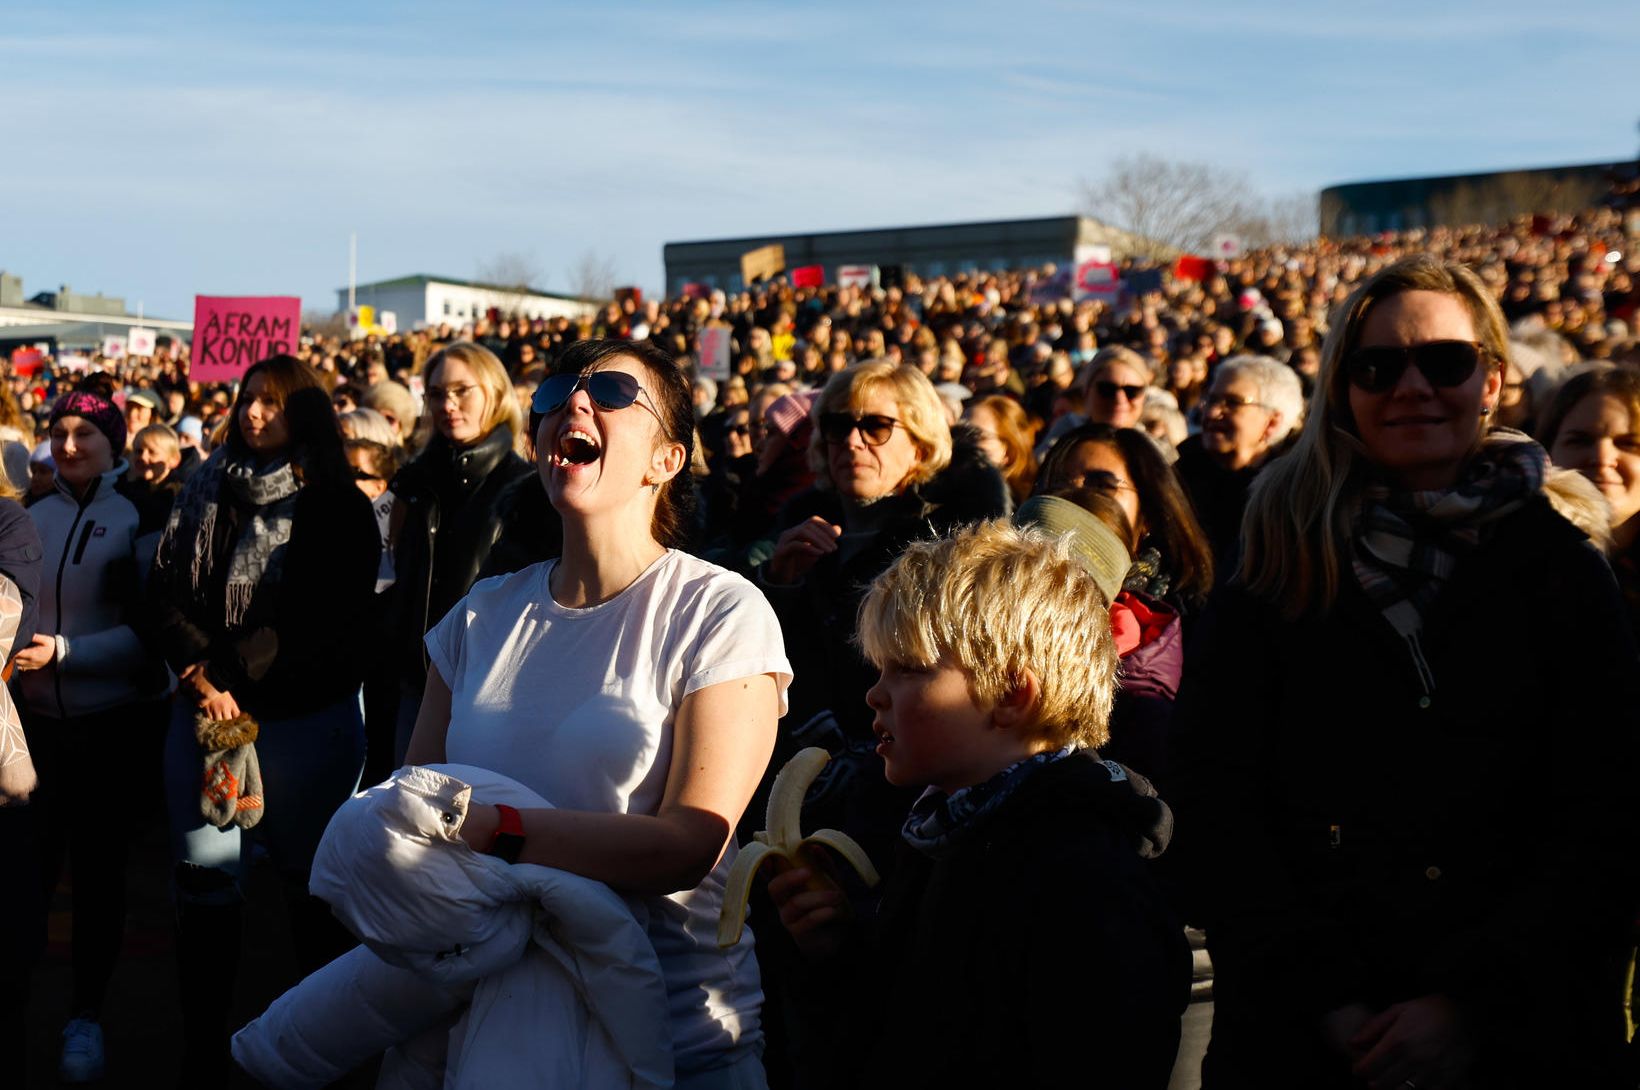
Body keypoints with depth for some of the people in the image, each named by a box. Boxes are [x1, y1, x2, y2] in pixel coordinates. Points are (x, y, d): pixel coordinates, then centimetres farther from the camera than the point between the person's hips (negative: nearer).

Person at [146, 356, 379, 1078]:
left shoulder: (339, 506, -2)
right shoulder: (204, 494, 9)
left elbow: (342, 613, -9)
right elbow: (162, 596, 4)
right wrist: (201, 676, -11)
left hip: (307, 717, -3)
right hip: (205, 712, 3)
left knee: (308, 881, 8)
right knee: (204, 877, 4)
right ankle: (203, 1044, 15)